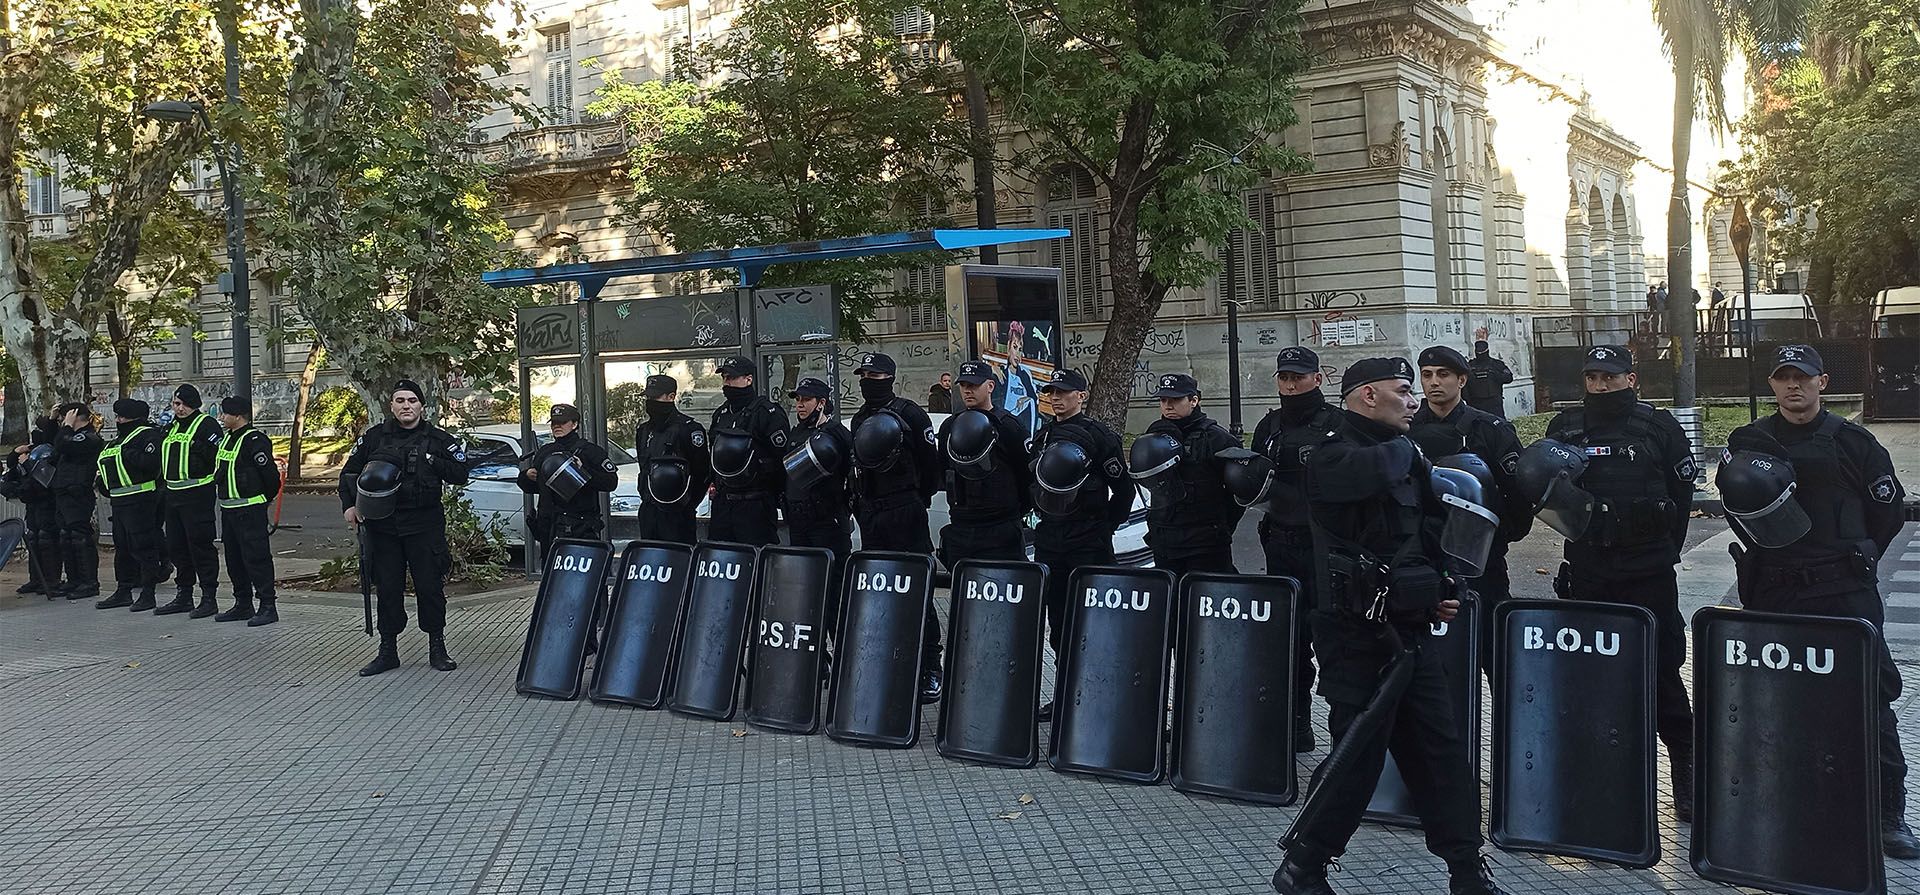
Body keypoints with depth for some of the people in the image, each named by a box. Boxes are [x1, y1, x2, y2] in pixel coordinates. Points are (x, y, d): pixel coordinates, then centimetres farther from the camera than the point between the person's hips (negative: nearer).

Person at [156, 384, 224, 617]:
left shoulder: (206, 425, -6)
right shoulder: (171, 428, 20)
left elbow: (218, 456, -17)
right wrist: (162, 488, 20)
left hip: (197, 495, -9)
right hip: (173, 496, 9)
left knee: (201, 545, -7)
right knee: (176, 546, 13)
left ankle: (208, 597, -3)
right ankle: (184, 596, 23)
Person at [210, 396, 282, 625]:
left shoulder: (255, 441, -14)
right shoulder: (227, 438, 14)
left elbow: (271, 475, -15)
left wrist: (262, 501, -2)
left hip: (250, 510, -10)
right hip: (228, 510, 10)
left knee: (257, 558, -8)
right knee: (234, 559, 13)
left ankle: (267, 607, -5)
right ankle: (243, 605, 22)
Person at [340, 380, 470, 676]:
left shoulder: (437, 438, 4)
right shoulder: (374, 437, 9)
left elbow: (460, 474, 1)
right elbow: (349, 473, 17)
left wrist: (431, 461, -10)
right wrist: (349, 505, 4)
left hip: (424, 525, -2)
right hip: (382, 526, 2)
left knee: (430, 586, 0)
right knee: (387, 589, 6)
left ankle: (437, 648, 11)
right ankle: (388, 651, 15)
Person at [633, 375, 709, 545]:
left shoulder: (689, 428, -8)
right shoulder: (643, 429, 15)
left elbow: (702, 472, -8)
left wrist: (687, 504, -6)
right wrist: (646, 496, 18)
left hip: (677, 512, -7)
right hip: (648, 511, 7)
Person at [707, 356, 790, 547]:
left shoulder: (768, 413, -9)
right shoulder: (721, 414, 16)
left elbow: (783, 458, -12)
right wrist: (714, 483, 17)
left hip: (756, 505, -7)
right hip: (722, 502, 8)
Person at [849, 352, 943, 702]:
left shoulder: (910, 414, -5)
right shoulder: (859, 419, 16)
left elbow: (931, 460, -4)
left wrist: (920, 499, -1)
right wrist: (858, 505, 16)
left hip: (906, 513, -7)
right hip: (870, 516, 7)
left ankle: (929, 667, -3)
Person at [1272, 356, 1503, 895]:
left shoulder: (1402, 456, 17)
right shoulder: (1334, 458, -12)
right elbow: (1378, 471, -35)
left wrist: (1439, 589, 11)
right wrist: (1402, 446, -11)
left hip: (1407, 632, 9)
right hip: (1358, 635, -9)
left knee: (1442, 751, 10)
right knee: (1359, 759, -4)